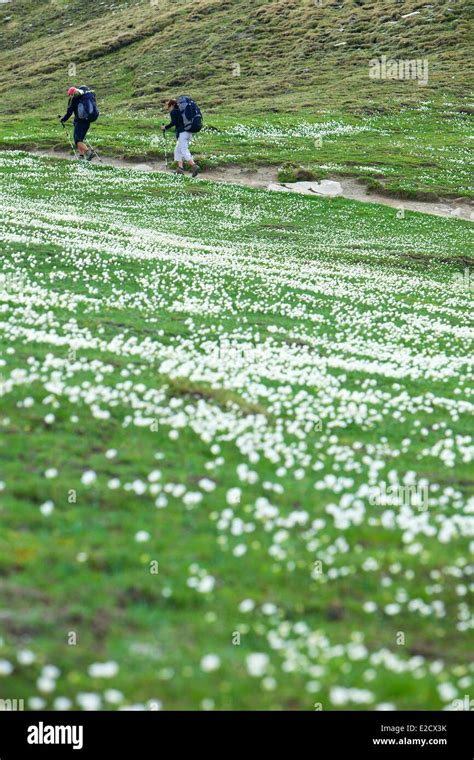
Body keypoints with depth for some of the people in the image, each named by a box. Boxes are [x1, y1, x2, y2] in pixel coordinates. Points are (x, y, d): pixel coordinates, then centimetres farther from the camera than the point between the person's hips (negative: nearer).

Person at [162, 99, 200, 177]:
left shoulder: (173, 112, -1)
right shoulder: (181, 110, 22)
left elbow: (173, 122, -13)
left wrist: (165, 127, -1)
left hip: (182, 133, -9)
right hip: (189, 132, 9)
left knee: (184, 151, -12)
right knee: (177, 150, 15)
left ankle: (194, 166, -26)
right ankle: (180, 168, 7)